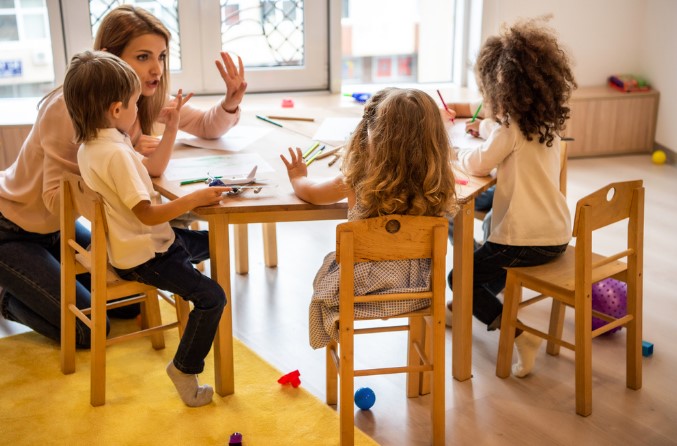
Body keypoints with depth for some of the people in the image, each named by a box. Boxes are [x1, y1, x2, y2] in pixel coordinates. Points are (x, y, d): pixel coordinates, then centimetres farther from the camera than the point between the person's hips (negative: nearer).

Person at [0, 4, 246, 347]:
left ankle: (38, 286, 26)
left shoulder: (148, 99, -10)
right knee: (88, 330, -13)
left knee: (130, 304, 6)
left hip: (57, 228, 7)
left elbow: (206, 127, -3)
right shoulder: (70, 109, -31)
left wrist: (230, 103, -25)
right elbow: (57, 198, -28)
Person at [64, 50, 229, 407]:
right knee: (212, 297, -18)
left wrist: (171, 128, 12)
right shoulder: (115, 153, -27)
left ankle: (202, 319, 39)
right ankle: (184, 369, -2)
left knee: (212, 241, 25)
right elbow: (148, 214, -30)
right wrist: (195, 198, -27)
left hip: (146, 241, 11)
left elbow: (152, 166, 17)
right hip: (143, 257, -11)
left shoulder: (92, 144, 6)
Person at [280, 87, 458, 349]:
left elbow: (310, 192, -2)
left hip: (366, 290, -2)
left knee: (329, 264, 28)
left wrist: (298, 177, 21)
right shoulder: (436, 182, -15)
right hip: (417, 291, 3)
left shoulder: (358, 180, -21)